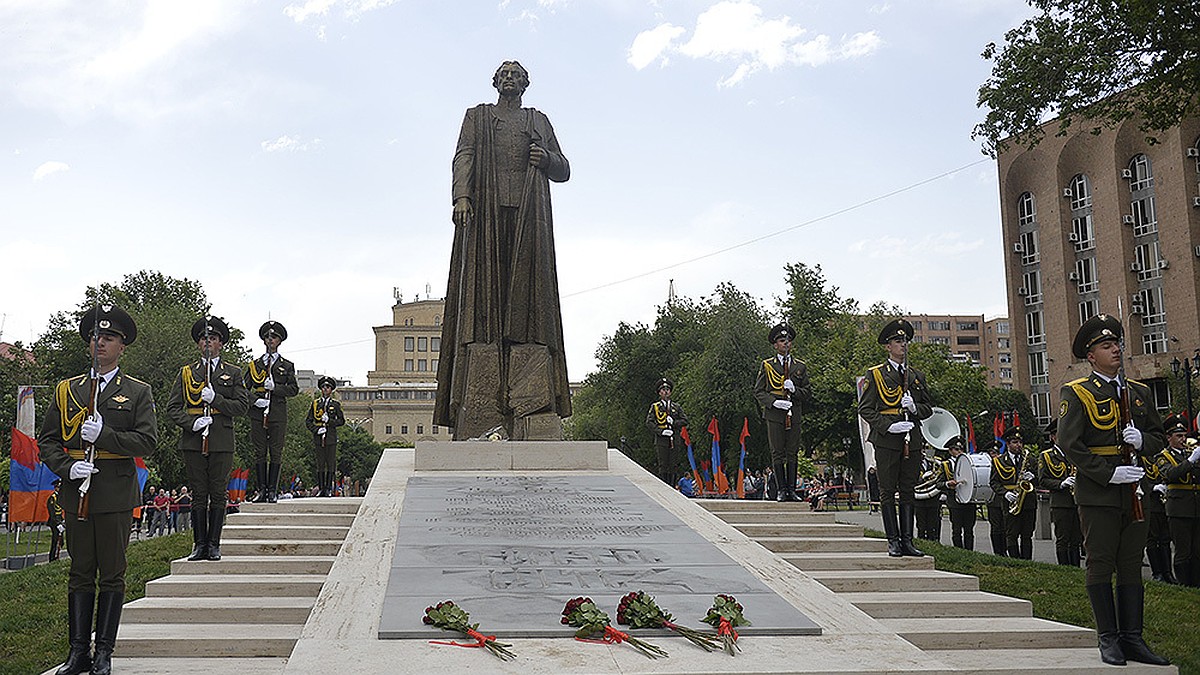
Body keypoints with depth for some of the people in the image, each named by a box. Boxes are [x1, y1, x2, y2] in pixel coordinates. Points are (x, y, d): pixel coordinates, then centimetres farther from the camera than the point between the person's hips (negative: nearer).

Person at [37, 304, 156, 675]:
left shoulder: (138, 392, 6)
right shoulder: (66, 390, 13)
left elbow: (147, 442, -4)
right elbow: (46, 442, 11)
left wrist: (104, 434, -16)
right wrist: (68, 467, -7)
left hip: (116, 494, -2)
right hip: (77, 491, 2)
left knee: (112, 574, 2)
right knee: (80, 573, 6)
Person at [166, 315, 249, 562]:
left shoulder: (233, 373, 11)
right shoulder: (186, 372, 13)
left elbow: (242, 405, 2)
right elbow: (172, 407, 8)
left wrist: (216, 398, -12)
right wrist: (191, 422, -9)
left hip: (221, 442, -1)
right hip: (193, 440, 1)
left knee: (218, 494, 1)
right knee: (198, 494, 3)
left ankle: (214, 545, 7)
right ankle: (199, 544, 9)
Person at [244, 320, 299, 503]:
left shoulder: (287, 366, 10)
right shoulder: (254, 364, 13)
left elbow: (294, 389, 2)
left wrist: (275, 388, -12)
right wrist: (255, 399, -8)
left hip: (278, 414, -1)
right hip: (258, 413, 1)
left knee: (276, 453, -2)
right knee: (260, 453, 2)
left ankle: (272, 491, 2)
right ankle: (262, 490, 6)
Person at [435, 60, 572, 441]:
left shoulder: (539, 121, 26)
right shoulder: (477, 117, 22)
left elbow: (564, 170, 23)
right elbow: (463, 157, 6)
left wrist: (546, 158, 0)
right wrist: (462, 196, -12)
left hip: (529, 215, 1)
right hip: (486, 210, -1)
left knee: (526, 296, -9)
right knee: (484, 291, -12)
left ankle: (532, 408, -16)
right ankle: (476, 403, -18)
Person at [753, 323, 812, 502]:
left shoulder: (800, 367, 14)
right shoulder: (767, 365, 8)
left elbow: (808, 393, 12)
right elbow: (758, 392, 4)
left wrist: (794, 390, -8)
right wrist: (774, 402, -11)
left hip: (794, 415, 2)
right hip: (774, 415, -2)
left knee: (792, 453, 2)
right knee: (778, 454, -2)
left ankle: (791, 489, 5)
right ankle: (781, 490, 2)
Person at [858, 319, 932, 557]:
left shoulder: (916, 376, 17)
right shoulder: (875, 374, 3)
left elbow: (928, 408, 19)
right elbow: (865, 409, -1)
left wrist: (914, 407, -4)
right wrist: (888, 426, -13)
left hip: (912, 440, 4)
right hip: (886, 441, -4)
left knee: (908, 491, 6)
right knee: (888, 492, -1)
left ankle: (907, 540, 10)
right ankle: (893, 541, 3)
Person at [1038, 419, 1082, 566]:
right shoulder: (1045, 456, 3)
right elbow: (1042, 481, -3)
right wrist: (1061, 484, -17)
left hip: (1078, 503, 4)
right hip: (1060, 504, -4)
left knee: (1077, 540, 6)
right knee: (1062, 540, -2)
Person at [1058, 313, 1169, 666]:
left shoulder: (1140, 393, 14)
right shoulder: (1076, 393, -3)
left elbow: (1158, 440, 18)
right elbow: (1070, 444, -10)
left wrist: (1142, 440, -6)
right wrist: (1109, 474, -17)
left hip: (1133, 491, 5)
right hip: (1098, 493, -5)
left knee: (1131, 566, 8)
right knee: (1100, 565, 0)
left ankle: (1132, 639, 14)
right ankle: (1109, 639, 7)